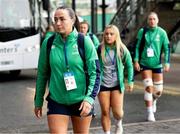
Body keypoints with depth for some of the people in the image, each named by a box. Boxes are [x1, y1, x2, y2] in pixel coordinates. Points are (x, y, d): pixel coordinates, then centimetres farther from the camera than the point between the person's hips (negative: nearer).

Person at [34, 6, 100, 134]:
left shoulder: (84, 42, -7)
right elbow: (42, 74, 7)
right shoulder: (48, 43, -1)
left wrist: (90, 98, -16)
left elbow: (95, 72, -6)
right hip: (56, 101, 1)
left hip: (81, 101, -1)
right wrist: (38, 101, 11)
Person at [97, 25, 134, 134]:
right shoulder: (100, 49, -7)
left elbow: (129, 66, 6)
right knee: (105, 112, 2)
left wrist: (131, 81, 6)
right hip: (103, 84, 0)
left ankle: (119, 124, 29)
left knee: (117, 112, -5)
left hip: (117, 84, 0)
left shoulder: (122, 50, -5)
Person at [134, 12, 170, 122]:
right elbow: (137, 47, 5)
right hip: (145, 64, -1)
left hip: (157, 64, 1)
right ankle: (150, 113, 2)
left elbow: (167, 48, 0)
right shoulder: (142, 31, -1)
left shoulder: (162, 32, -3)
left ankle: (153, 100, 41)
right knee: (148, 88, -8)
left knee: (158, 90, 6)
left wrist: (167, 63, -6)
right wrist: (136, 61, -1)